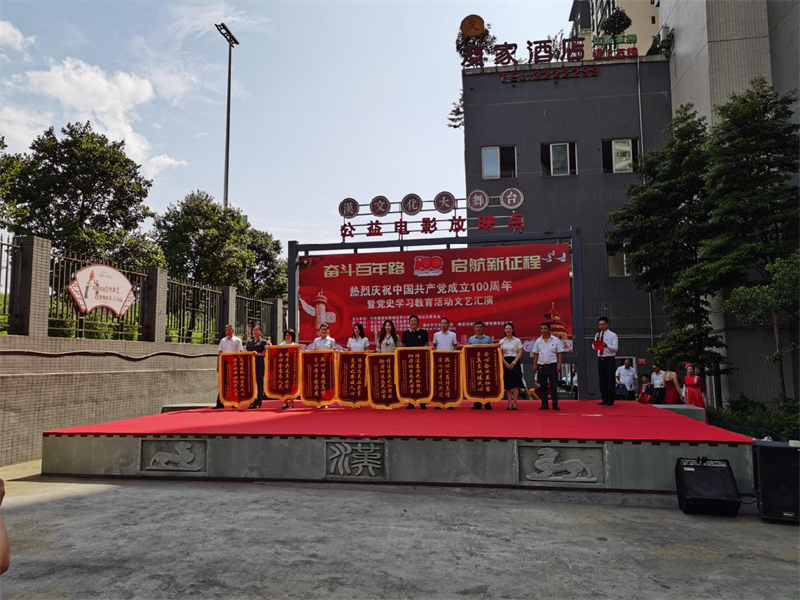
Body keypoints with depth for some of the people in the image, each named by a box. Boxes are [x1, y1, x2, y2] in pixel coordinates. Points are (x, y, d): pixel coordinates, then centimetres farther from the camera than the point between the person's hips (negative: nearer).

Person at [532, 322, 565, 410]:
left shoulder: (556, 340, 0)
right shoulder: (538, 341, 9)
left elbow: (559, 353, -1)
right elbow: (535, 354, 12)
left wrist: (559, 364, -8)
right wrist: (535, 365, 5)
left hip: (552, 366, -3)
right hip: (541, 366, 3)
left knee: (554, 386, -3)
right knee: (542, 387, 5)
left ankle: (555, 404, 3)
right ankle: (544, 404, 12)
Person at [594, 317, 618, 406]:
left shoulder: (612, 335, -4)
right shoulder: (597, 335, 12)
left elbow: (615, 348, -13)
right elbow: (594, 347, 6)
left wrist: (606, 345, -30)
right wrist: (596, 340, -10)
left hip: (609, 360, -5)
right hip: (600, 359, 5)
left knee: (610, 380, -3)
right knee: (602, 380, 7)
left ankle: (610, 400, 2)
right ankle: (604, 400, 14)